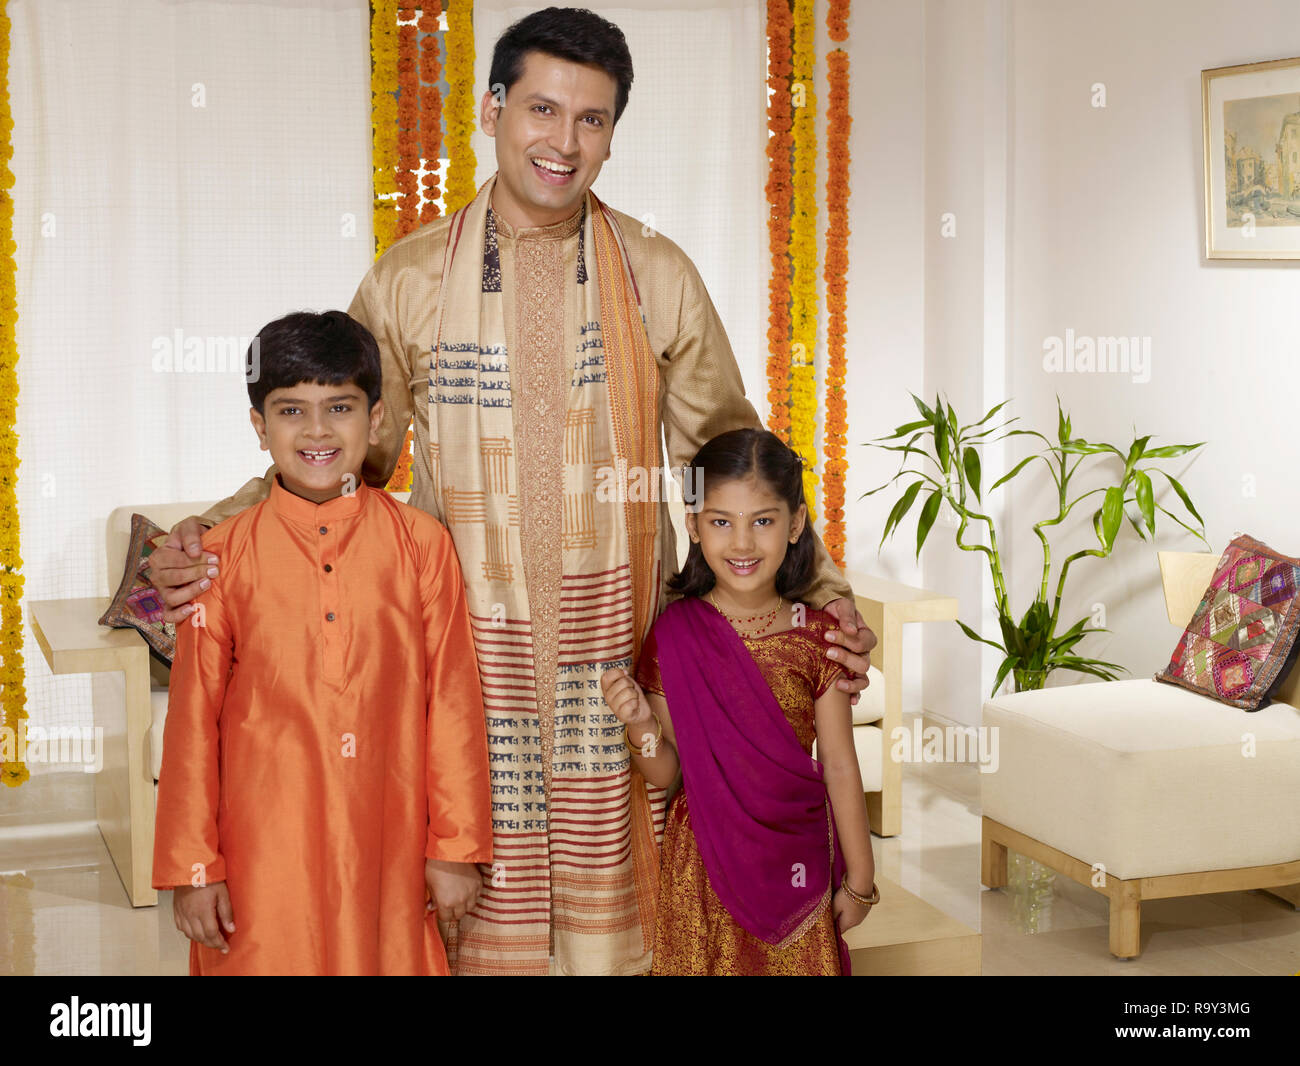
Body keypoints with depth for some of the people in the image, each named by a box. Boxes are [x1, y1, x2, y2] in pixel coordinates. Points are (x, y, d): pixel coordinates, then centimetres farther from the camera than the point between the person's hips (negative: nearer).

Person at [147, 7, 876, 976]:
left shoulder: (658, 275, 5)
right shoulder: (408, 280, 3)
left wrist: (822, 589, 2)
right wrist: (213, 534, -5)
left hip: (615, 648, 1)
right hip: (467, 644, 0)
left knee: (611, 897, 5)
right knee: (477, 901, 3)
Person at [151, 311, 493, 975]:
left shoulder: (421, 545, -2)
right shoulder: (225, 556, -2)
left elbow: (452, 700, 1)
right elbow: (193, 719, 1)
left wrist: (457, 846, 2)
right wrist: (192, 867, 2)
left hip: (387, 845, 1)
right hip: (264, 849, 0)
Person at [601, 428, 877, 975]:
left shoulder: (815, 637, -6)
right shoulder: (674, 636, -8)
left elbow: (839, 767, -1)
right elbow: (665, 774, -2)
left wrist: (860, 879, 3)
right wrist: (641, 724, -22)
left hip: (795, 860, 1)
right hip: (704, 863, -1)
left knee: (799, 963, 10)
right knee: (706, 962, 9)